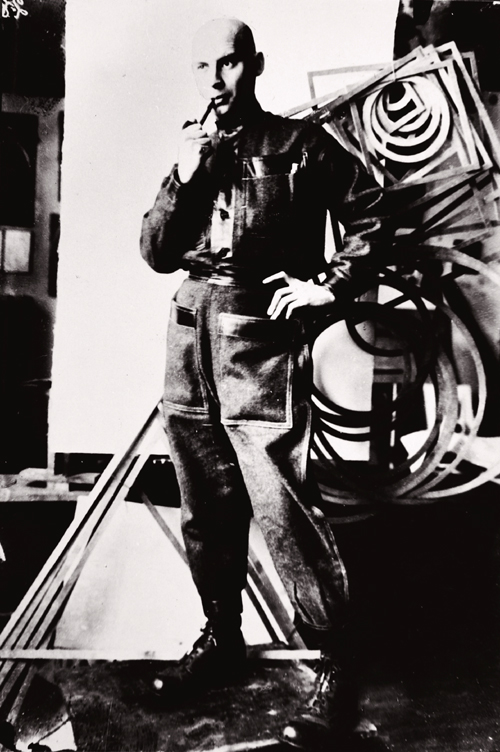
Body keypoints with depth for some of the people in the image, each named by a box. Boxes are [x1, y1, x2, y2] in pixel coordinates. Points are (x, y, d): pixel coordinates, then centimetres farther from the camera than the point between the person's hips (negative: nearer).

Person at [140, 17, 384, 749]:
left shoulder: (300, 143, 3)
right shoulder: (193, 149, 16)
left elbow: (374, 216, 4)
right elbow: (156, 254, 10)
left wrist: (329, 284, -7)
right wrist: (182, 180, -3)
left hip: (261, 337, -6)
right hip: (191, 338, 6)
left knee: (283, 511, -9)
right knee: (206, 511, 13)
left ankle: (336, 673, 5)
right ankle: (222, 639, 31)